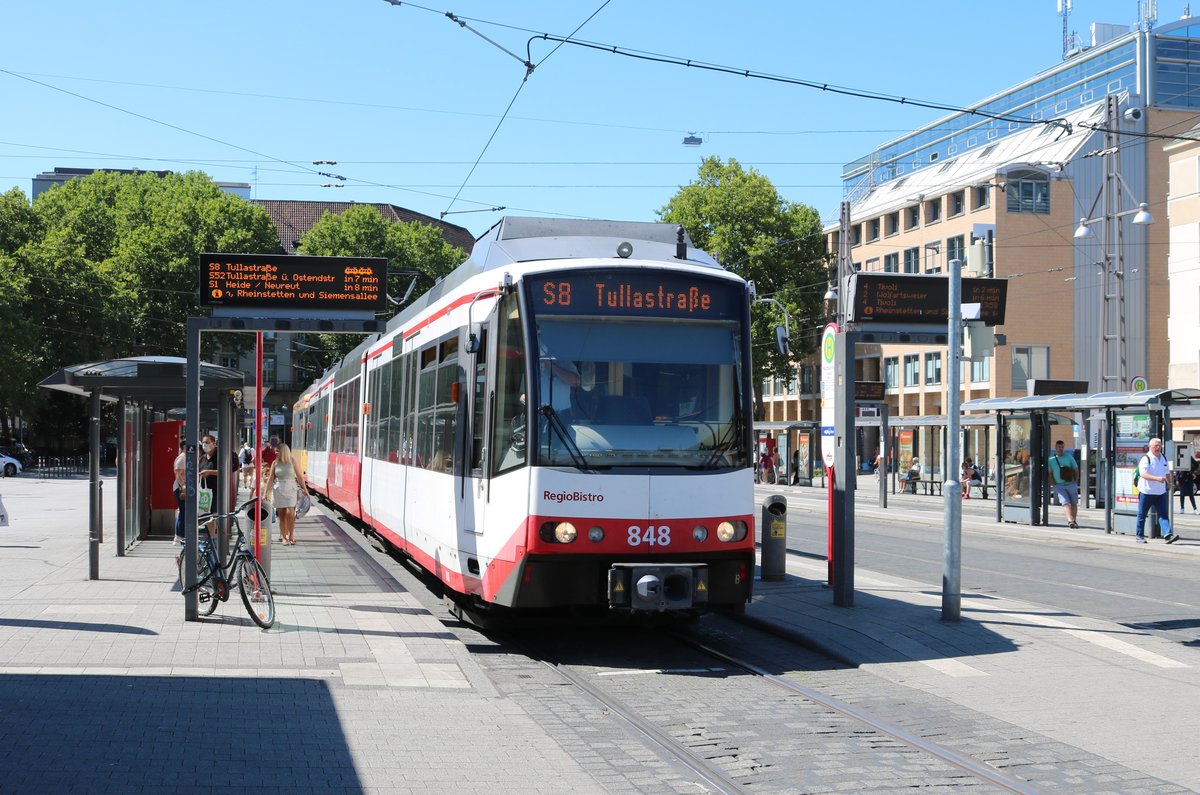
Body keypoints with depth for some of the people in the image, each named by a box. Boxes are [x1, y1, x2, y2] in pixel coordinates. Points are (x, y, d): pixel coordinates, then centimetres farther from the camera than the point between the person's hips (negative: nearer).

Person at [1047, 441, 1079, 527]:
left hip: (1071, 484, 1)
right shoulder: (1051, 460, 4)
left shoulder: (1069, 458, 5)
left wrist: (1075, 482, 3)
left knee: (1074, 503, 5)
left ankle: (1074, 520, 16)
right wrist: (1054, 484, -1)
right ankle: (1070, 520, -27)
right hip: (1059, 486, -1)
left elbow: (1076, 470, 8)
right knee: (1066, 503, -15)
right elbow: (1050, 473, 8)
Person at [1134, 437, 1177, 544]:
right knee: (1142, 515, 5)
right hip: (1146, 492, -5)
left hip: (1161, 492, 5)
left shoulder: (1164, 458, 11)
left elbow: (1167, 473, 25)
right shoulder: (1145, 459, -12)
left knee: (1163, 514, -6)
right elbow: (1143, 474, -25)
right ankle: (1140, 536, 15)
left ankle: (1168, 535, -15)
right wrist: (1157, 478, -35)